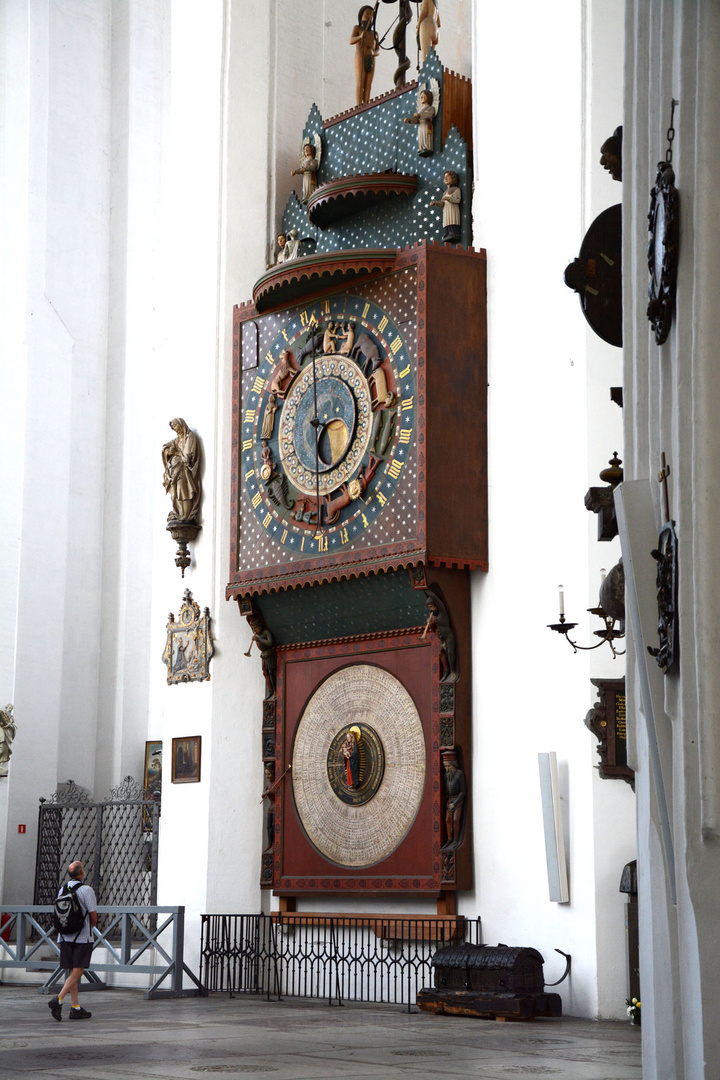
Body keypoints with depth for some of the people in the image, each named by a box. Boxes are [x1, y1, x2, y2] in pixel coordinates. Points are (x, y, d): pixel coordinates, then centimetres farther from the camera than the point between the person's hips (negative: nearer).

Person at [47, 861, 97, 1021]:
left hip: (65, 937, 6)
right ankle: (58, 1000, -20)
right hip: (83, 937, -6)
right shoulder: (86, 890, -11)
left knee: (72, 972, 10)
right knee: (77, 972, -5)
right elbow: (94, 918, -8)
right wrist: (91, 925, 14)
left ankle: (76, 1008, 10)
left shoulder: (62, 890, 9)